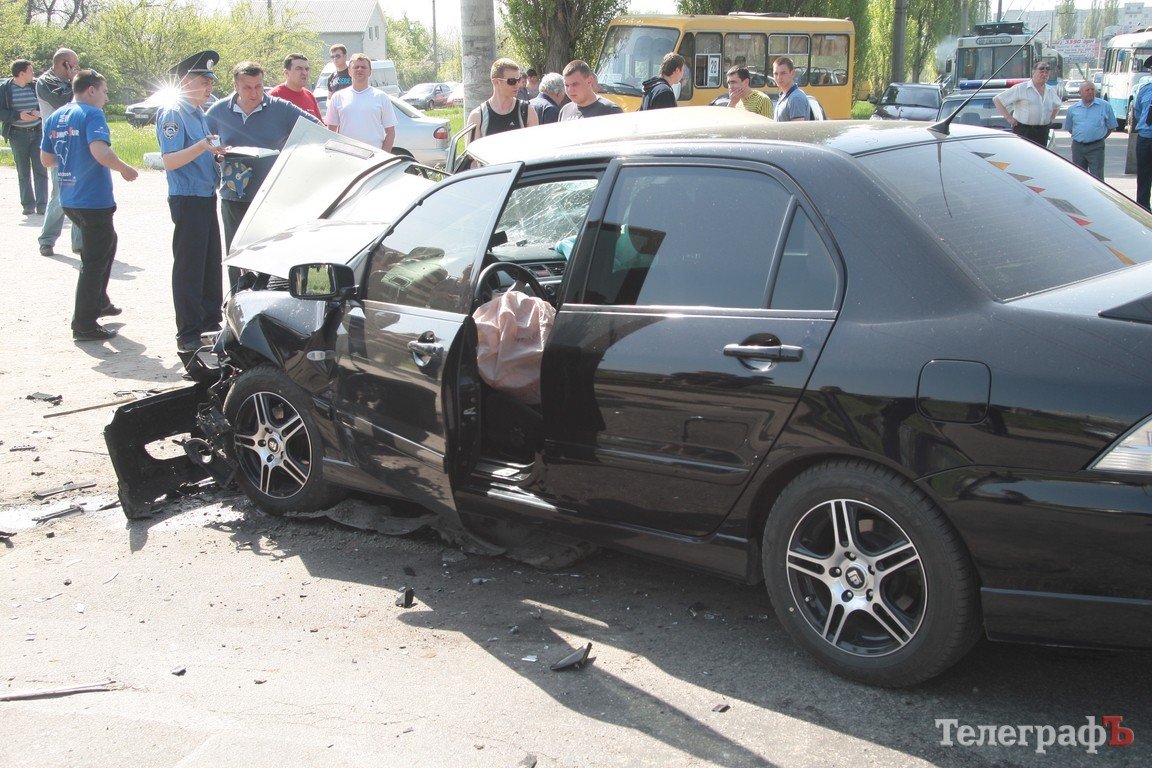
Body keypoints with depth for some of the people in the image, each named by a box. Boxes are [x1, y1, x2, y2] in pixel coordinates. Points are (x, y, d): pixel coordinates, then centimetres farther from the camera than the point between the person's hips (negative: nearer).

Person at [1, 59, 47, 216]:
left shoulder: (37, 86, 2)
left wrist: (39, 113, -13)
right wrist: (19, 115, -18)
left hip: (38, 132, 1)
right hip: (18, 135, -1)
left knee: (40, 170, -3)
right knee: (23, 172, 5)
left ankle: (42, 205, -1)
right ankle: (28, 204, 10)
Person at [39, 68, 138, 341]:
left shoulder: (55, 118, 11)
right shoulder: (92, 115, -13)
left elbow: (46, 159, 14)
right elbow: (101, 152, -28)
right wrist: (125, 169, -14)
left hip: (69, 199, 8)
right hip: (94, 199, -8)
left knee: (106, 243, 27)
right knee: (94, 262, 0)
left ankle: (99, 302, 35)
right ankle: (84, 325, 3)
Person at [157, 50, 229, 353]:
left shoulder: (200, 114, 16)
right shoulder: (173, 114, -11)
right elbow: (169, 161, -19)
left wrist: (217, 152, 9)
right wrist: (202, 147, -31)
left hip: (206, 197, 9)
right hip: (187, 199, -9)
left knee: (211, 263, 14)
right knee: (188, 266, -5)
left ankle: (210, 321, 25)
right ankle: (188, 334, 0)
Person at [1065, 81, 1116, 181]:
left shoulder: (1105, 106, 2)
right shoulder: (1072, 109, 9)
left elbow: (1111, 127, 7)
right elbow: (1069, 128, 18)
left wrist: (1099, 138, 1)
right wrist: (1080, 137, 7)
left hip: (1096, 147, -3)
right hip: (1078, 147, 3)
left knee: (1097, 177, -8)